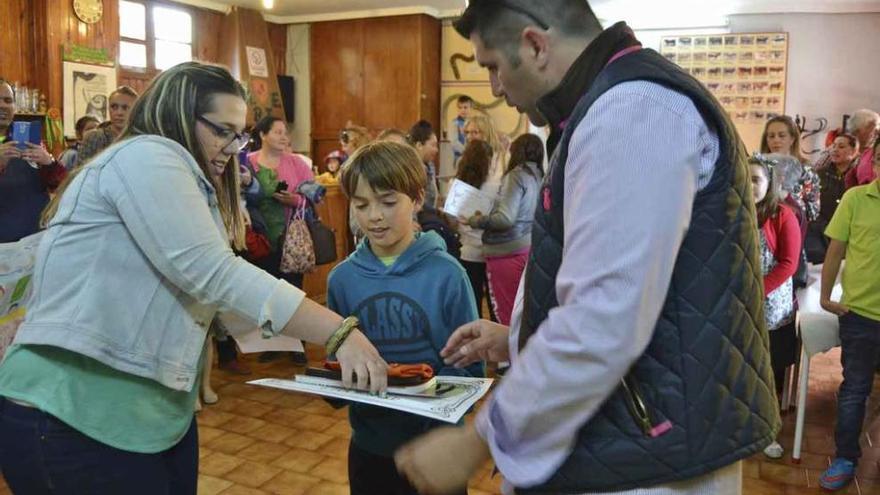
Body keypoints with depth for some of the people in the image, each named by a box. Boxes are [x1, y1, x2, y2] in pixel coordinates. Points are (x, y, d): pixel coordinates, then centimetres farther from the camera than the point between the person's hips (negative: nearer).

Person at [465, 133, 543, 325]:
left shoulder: (517, 174, -10)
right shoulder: (538, 176, 11)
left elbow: (506, 218, -18)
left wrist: (477, 221, -4)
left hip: (507, 251, -7)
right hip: (528, 248, 7)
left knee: (506, 316, 0)